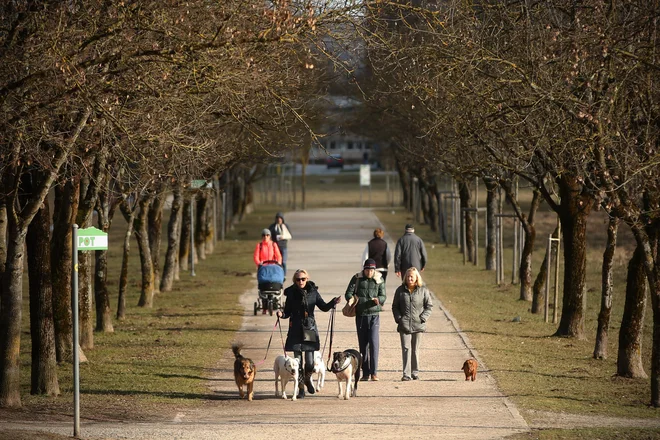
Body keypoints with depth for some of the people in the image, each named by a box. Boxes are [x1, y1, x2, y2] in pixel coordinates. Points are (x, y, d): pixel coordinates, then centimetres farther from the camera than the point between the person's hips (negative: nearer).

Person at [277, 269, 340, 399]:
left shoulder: (313, 292, 2)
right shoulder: (291, 293, 2)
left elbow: (323, 307, 8)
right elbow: (288, 312, 7)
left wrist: (333, 302, -10)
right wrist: (282, 314, -14)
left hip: (310, 329, 0)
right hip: (295, 330, 0)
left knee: (310, 362, -4)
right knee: (298, 361, 0)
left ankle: (307, 379, 28)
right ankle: (300, 389, 10)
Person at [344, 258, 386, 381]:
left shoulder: (379, 280, 2)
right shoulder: (357, 278, 1)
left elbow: (383, 296, 2)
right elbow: (348, 293, 1)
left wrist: (378, 300, -21)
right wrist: (352, 299, -21)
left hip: (374, 315, -1)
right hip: (360, 315, 1)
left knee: (373, 343, -12)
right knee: (363, 344, 5)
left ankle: (374, 372, -11)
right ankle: (365, 373, 10)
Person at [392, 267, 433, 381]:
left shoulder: (423, 290, 3)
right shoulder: (400, 290, 7)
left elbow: (429, 306, 6)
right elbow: (395, 307, 13)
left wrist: (423, 318, -6)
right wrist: (398, 318, -2)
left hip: (418, 325, 0)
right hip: (404, 325, 0)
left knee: (415, 349, 7)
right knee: (406, 349, -7)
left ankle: (415, 373, 17)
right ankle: (406, 374, -9)